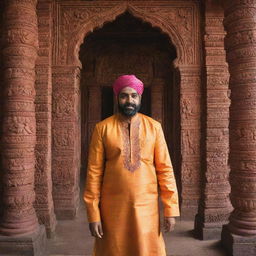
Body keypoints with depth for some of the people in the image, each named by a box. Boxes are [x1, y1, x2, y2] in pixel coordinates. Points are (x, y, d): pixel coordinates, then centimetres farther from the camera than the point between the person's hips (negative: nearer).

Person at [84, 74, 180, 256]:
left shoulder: (154, 127, 1)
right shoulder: (102, 128, -3)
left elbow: (165, 168, -1)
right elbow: (94, 171, -4)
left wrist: (171, 209, -4)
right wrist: (93, 214, -6)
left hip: (146, 205, 1)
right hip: (113, 207, 0)